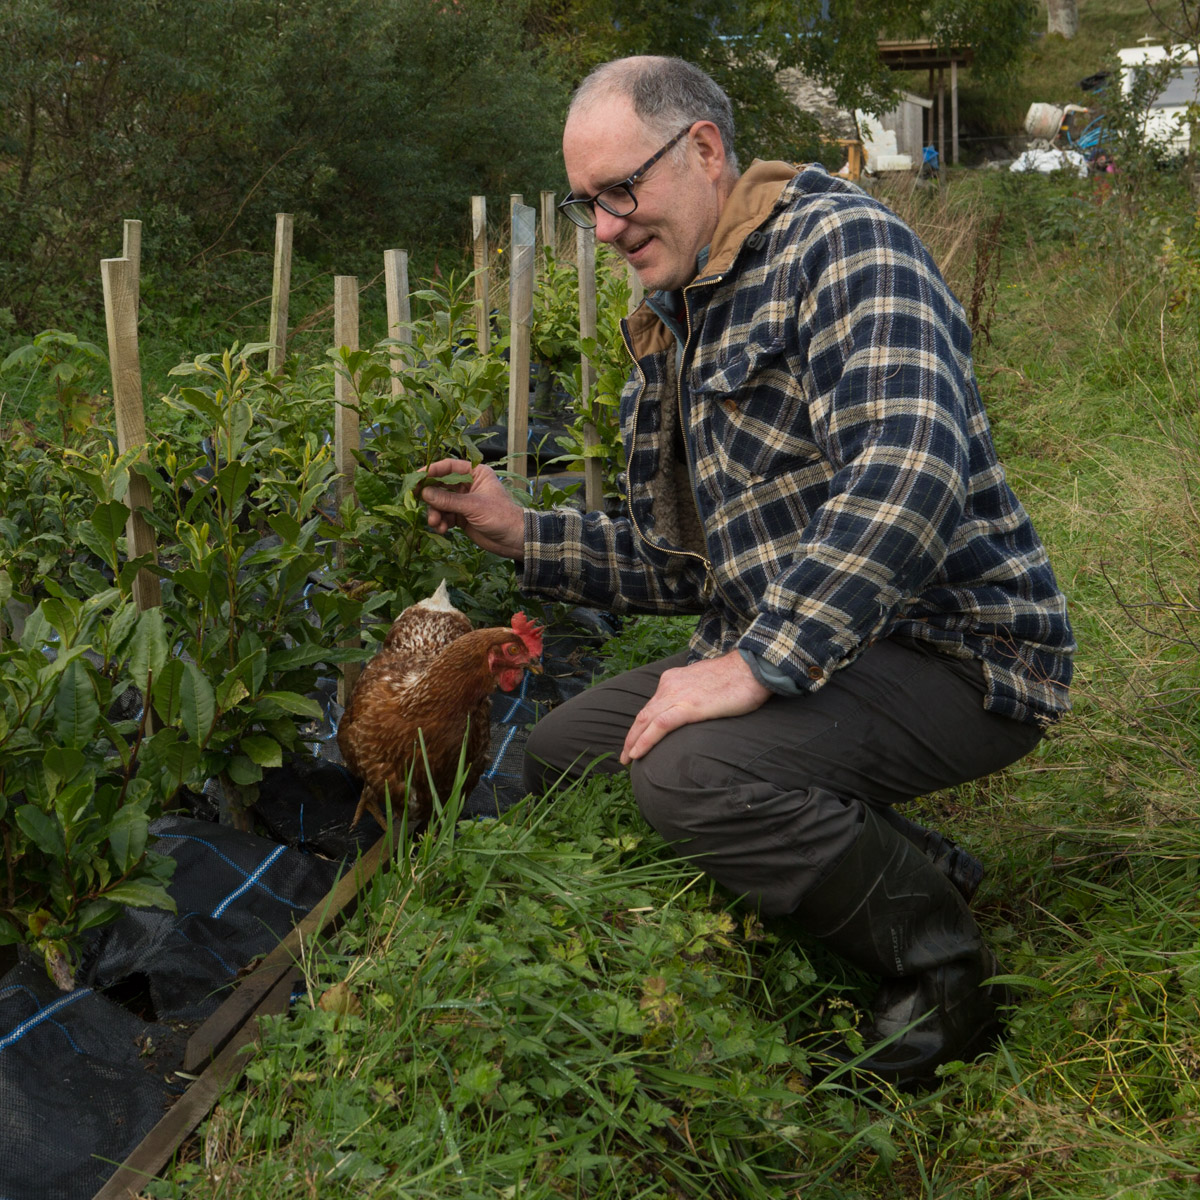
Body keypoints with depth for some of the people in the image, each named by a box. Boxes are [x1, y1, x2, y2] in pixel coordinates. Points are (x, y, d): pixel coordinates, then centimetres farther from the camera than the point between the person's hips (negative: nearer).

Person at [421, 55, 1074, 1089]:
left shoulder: (839, 240, -14)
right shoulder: (673, 331, 15)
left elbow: (908, 470, -31)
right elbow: (680, 565, 18)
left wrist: (756, 666, -32)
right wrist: (522, 533, 5)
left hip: (955, 653, -10)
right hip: (794, 652, 10)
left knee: (688, 770, -31)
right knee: (561, 754, 8)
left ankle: (937, 955, -6)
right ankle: (900, 866, 5)